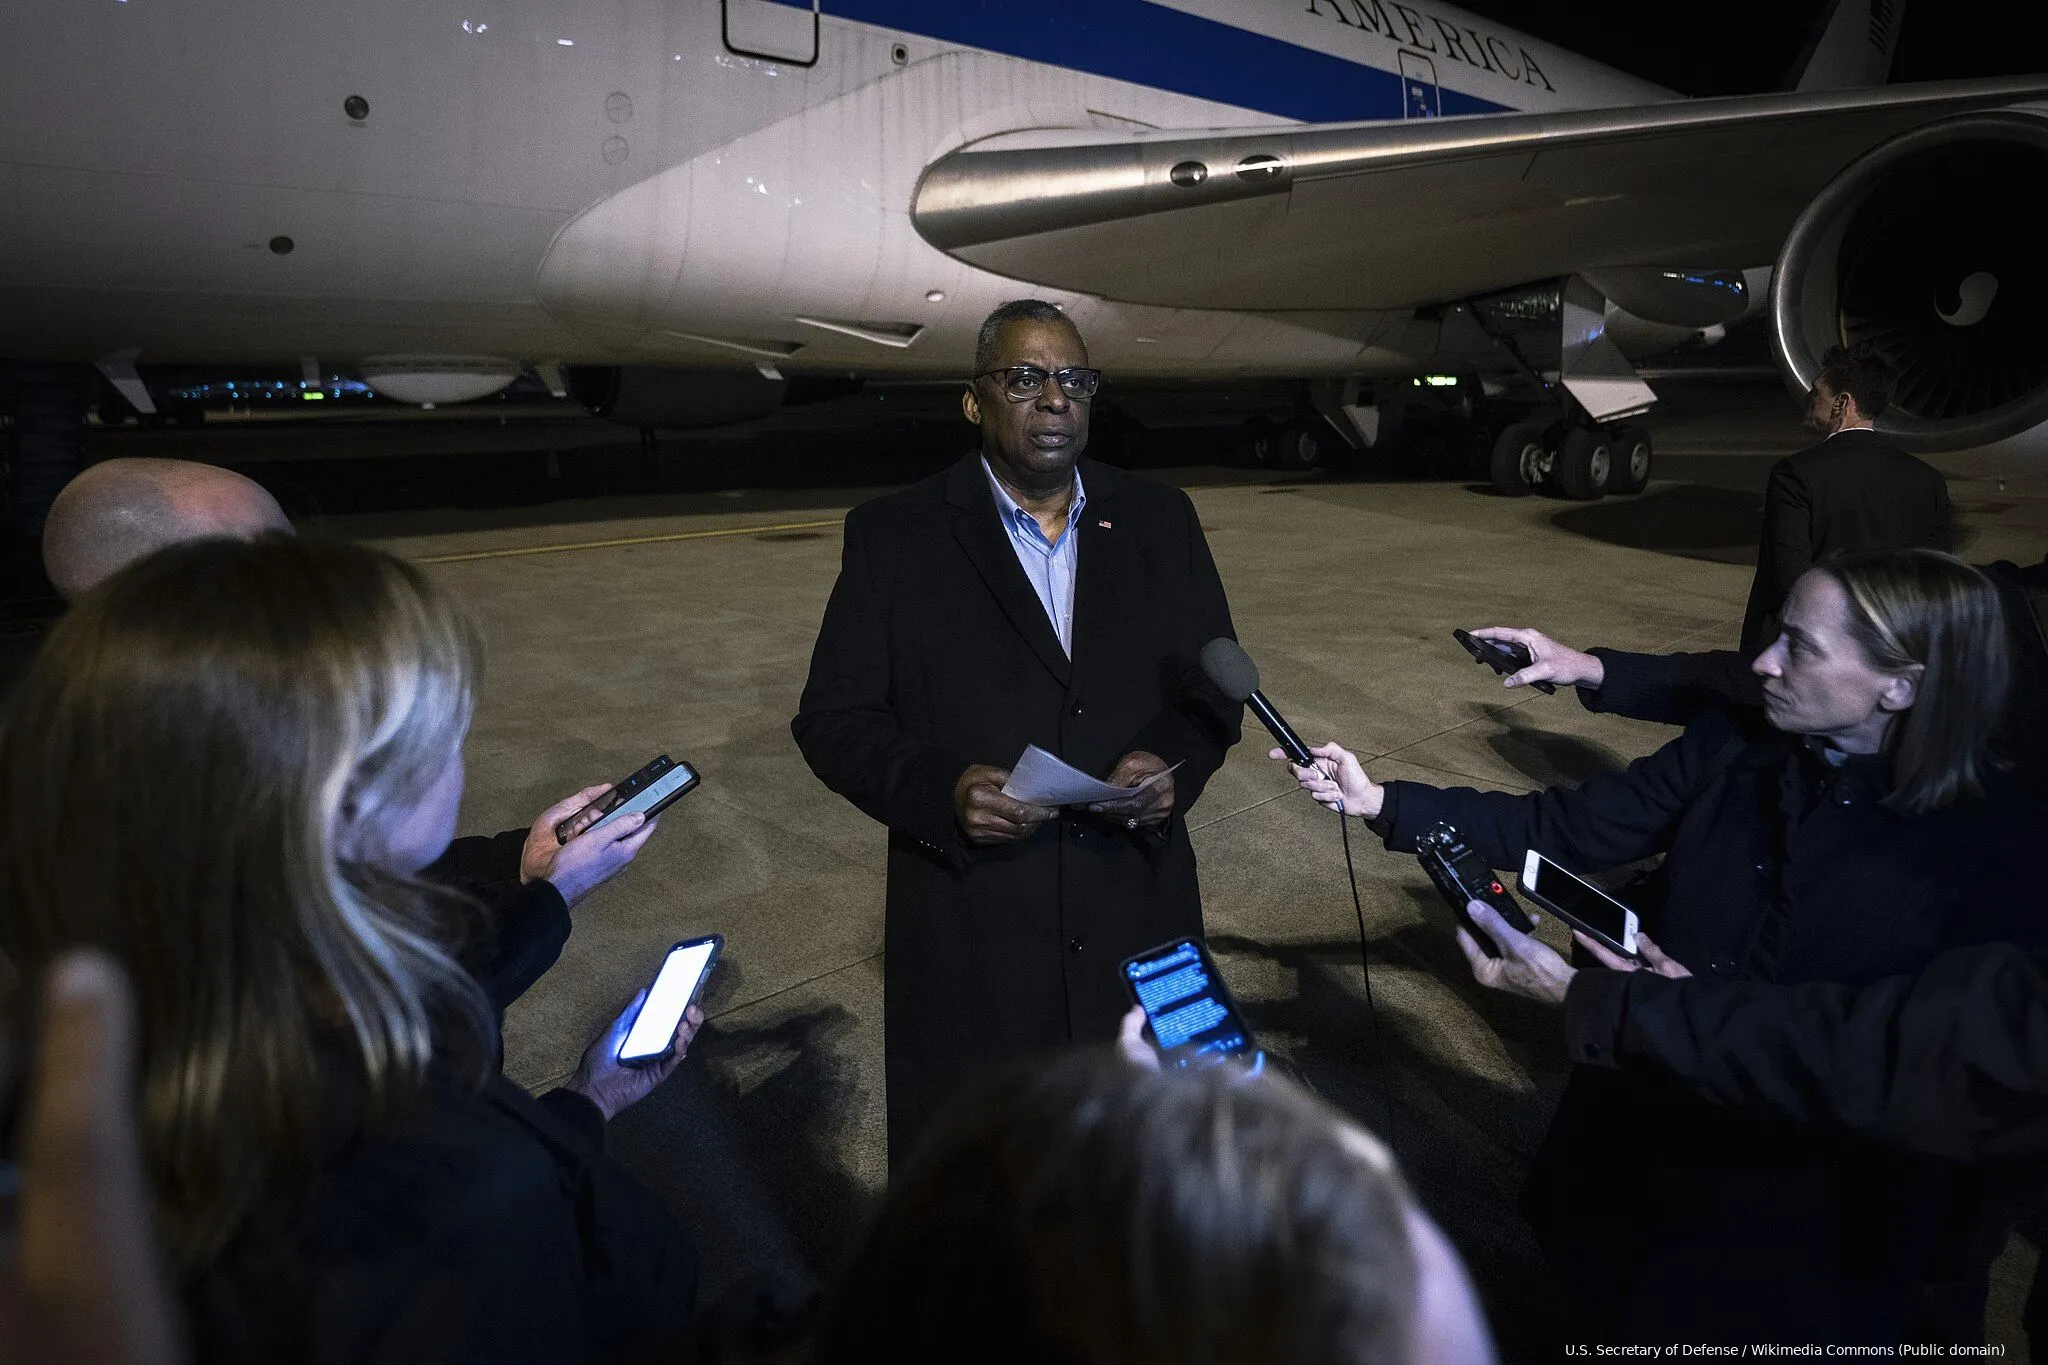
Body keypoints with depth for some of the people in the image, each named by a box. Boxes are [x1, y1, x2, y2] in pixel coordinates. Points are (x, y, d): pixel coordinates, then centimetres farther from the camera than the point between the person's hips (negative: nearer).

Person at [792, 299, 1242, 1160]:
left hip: (1138, 922, 3)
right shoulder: (893, 536, -2)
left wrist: (1175, 763, -12)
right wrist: (942, 790, -21)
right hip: (968, 937, -2)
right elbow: (834, 719, -3)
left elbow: (1213, 682, 10)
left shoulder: (1160, 521, 6)